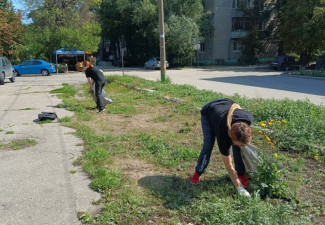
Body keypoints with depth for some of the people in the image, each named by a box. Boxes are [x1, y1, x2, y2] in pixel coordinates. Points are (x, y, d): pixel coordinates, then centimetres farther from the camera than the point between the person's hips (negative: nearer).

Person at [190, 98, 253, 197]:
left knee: (237, 147, -7)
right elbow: (229, 166, -29)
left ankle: (241, 174, 12)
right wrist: (239, 188, -25)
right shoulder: (223, 136, -41)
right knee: (208, 145, -14)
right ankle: (198, 173, 8)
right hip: (208, 113, -4)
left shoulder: (248, 118, -36)